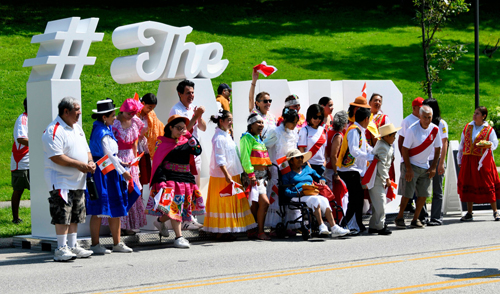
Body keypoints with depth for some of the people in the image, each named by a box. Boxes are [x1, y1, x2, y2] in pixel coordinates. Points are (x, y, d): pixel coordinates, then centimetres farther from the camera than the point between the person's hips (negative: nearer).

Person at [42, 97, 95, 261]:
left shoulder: (77, 128, 17)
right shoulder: (54, 131, -13)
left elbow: (86, 149, 23)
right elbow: (56, 157, -21)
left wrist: (90, 162, 2)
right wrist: (79, 164, -19)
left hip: (78, 181, 9)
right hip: (61, 181, -9)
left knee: (76, 216, 11)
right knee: (62, 216, -10)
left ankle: (73, 246, 18)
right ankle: (61, 249, -8)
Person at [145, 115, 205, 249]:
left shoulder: (186, 141, 12)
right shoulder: (162, 142, 1)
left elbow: (197, 151, -5)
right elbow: (158, 163, -4)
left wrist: (189, 136, -10)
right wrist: (161, 181, -15)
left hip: (185, 178, 5)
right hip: (170, 179, -5)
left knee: (181, 206, 9)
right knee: (173, 206, -12)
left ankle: (160, 221, 36)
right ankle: (179, 237, -11)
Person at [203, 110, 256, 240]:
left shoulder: (227, 135, 15)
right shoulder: (218, 138, -15)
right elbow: (219, 159, -20)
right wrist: (226, 175, -26)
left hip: (232, 175, 9)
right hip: (222, 176, -9)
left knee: (230, 204, 10)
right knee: (222, 204, -5)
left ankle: (226, 231, 15)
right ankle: (220, 233, -1)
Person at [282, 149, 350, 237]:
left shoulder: (307, 169, 30)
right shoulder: (287, 173, 13)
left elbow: (319, 177, 34)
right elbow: (286, 191, 0)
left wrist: (322, 180, 8)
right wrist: (298, 193, -18)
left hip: (312, 194, 4)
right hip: (297, 197, -4)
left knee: (324, 200, -29)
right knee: (315, 199, -35)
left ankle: (334, 227, -43)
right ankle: (321, 226, -45)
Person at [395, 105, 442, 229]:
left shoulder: (435, 129, -2)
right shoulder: (412, 130, -17)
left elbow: (437, 148, 9)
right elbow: (404, 149, -14)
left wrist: (433, 167, 3)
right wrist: (408, 169, -17)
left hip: (425, 166, 5)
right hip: (412, 165, -5)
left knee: (424, 194, 1)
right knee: (407, 193, -6)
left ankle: (415, 220, 12)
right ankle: (399, 218, 8)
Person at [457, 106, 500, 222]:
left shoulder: (489, 130, 0)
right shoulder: (467, 127, 11)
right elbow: (462, 144, 15)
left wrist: (489, 144, -21)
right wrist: (459, 160, 13)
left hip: (483, 161, -3)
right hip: (468, 160, 3)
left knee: (488, 186, -2)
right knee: (468, 186, 4)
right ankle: (469, 213, 11)